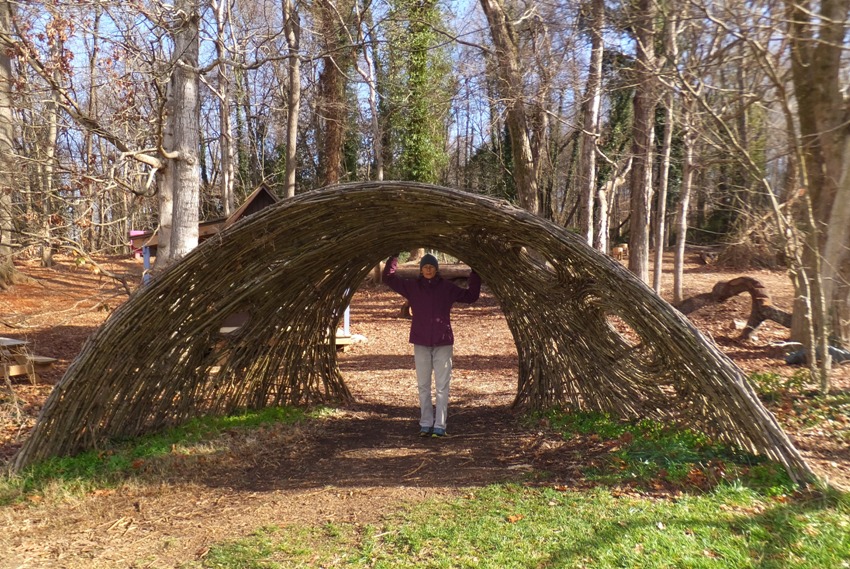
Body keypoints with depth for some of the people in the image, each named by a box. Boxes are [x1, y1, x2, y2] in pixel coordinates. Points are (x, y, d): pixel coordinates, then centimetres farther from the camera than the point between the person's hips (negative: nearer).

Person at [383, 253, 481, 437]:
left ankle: (440, 426, 4)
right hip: (421, 343, 1)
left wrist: (475, 275, 3)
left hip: (443, 343, -1)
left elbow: (471, 296, 10)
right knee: (423, 386, 8)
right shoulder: (412, 287, 5)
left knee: (442, 387, -1)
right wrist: (394, 257, 3)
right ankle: (425, 424, 16)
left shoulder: (447, 287, 3)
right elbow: (388, 277, 8)